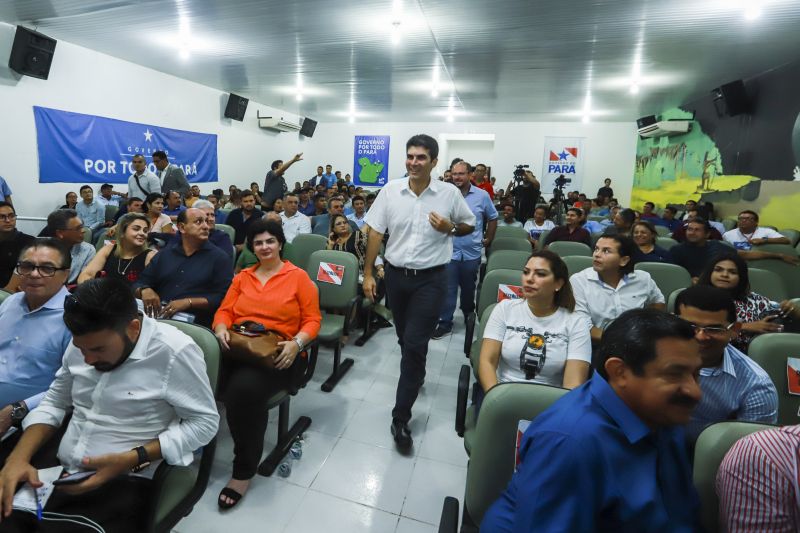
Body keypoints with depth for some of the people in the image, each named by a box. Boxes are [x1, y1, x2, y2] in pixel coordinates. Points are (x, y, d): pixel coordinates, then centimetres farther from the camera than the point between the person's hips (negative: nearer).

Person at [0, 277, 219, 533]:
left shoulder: (175, 352, -20)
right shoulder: (84, 342, 3)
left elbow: (205, 422, -14)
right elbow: (54, 403, 16)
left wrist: (131, 460, -19)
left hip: (123, 484, -5)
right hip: (57, 472, 6)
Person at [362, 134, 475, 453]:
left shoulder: (450, 194, -6)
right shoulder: (391, 190, -2)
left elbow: (470, 226, 8)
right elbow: (375, 232, 2)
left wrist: (449, 228, -14)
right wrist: (368, 273, 0)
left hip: (431, 279, -3)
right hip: (396, 275, 3)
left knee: (415, 344, -7)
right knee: (405, 339, 19)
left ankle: (400, 417, 5)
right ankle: (416, 375, 50)